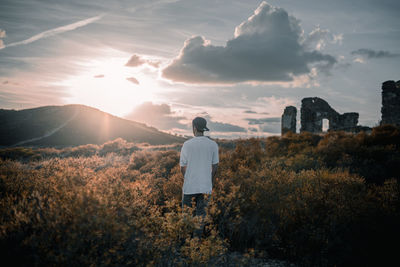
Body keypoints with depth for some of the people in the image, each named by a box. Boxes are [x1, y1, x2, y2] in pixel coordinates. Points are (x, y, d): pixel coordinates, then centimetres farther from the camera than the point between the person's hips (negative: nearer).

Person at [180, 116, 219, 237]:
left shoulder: (187, 145, -9)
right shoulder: (213, 145, -4)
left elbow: (182, 167, -2)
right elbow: (215, 167, 2)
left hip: (189, 186, -1)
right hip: (206, 186, 2)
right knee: (201, 213, 13)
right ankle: (198, 236, 19)